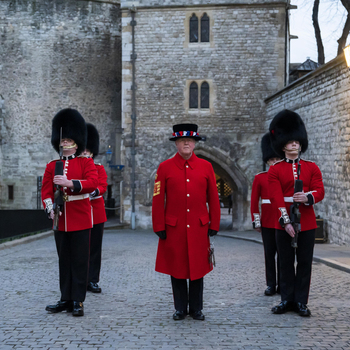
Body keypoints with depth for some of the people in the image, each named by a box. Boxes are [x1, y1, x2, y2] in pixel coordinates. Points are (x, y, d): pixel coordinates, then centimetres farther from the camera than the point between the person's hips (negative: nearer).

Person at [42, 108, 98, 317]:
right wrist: (50, 209, -13)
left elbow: (93, 182, -16)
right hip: (61, 220, 4)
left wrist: (70, 183, -28)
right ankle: (66, 299, 19)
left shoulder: (86, 162, 1)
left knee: (80, 261, 0)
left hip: (80, 219, -3)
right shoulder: (52, 165, 12)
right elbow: (46, 190, 5)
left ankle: (78, 301, 6)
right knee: (64, 261, 10)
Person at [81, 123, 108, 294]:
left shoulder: (99, 168, 8)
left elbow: (103, 186, -7)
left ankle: (92, 281, 13)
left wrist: (93, 192, -29)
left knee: (95, 248, 5)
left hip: (96, 213, 2)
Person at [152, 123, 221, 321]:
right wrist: (159, 227, -4)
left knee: (198, 267, 7)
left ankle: (196, 308, 20)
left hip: (199, 228, 1)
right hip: (174, 228, -1)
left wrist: (214, 225, 3)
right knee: (177, 268, 6)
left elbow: (214, 198, 6)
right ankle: (180, 308, 19)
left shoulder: (206, 166, 4)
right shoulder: (165, 167, 0)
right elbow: (158, 199, -1)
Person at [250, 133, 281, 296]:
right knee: (270, 254, 5)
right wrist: (256, 222, -1)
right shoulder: (260, 178, 3)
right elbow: (254, 201, 3)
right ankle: (271, 284, 12)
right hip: (267, 223, 0)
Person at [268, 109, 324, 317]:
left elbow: (320, 191, -3)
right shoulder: (275, 170, 2)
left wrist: (307, 197, -25)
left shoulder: (311, 167, 8)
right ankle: (287, 300, 17)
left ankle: (301, 302, 13)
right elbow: (276, 197, -8)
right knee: (286, 264, 6)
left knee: (305, 264, 4)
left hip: (307, 223, 1)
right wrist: (286, 221, -18)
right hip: (284, 223, -1)